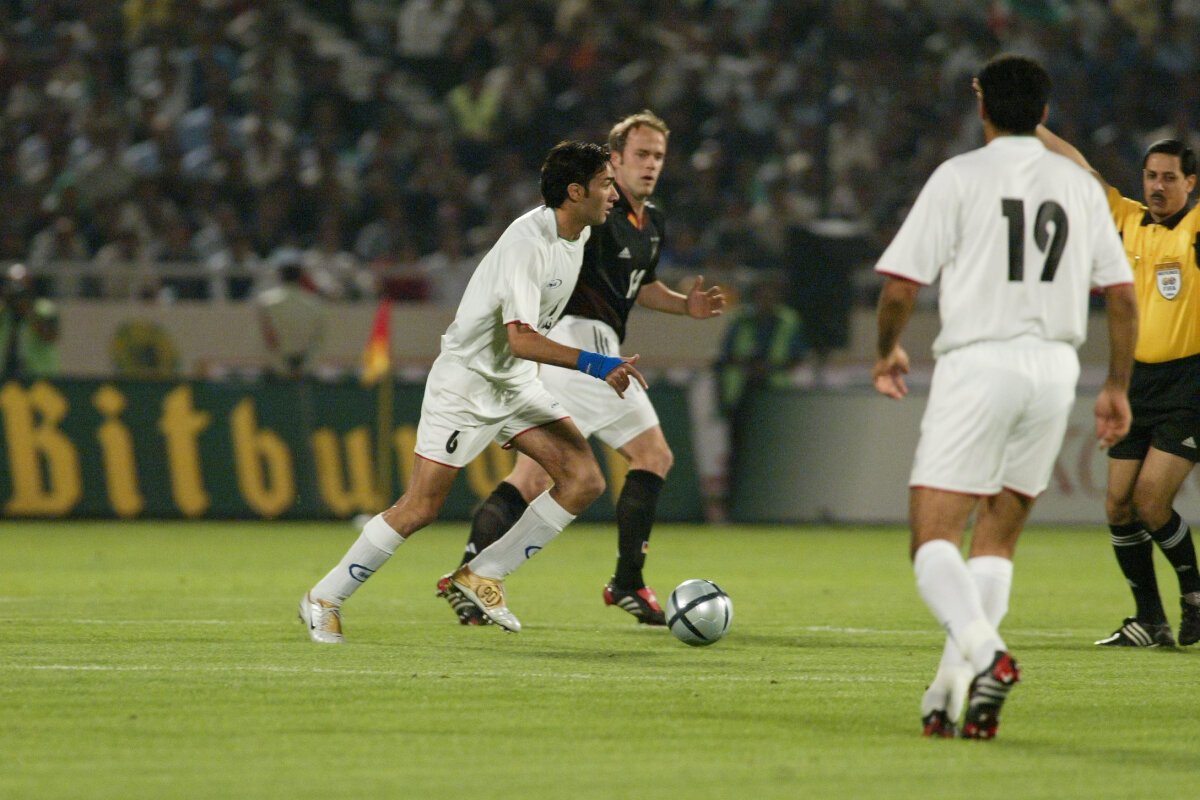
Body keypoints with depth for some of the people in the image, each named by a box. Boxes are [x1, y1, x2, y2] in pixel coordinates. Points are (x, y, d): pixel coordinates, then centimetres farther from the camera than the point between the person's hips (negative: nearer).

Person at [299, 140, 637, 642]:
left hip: (517, 385, 8)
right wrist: (595, 364, -38)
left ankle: (483, 576, 3)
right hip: (466, 381, -8)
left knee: (585, 479, -7)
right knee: (420, 509, -8)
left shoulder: (578, 234, 2)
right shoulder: (527, 242, -25)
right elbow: (520, 339, -34)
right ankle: (325, 600, 8)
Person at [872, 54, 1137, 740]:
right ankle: (953, 689, 2)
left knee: (934, 537, -6)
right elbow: (1122, 296, 11)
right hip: (1055, 367, 5)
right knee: (998, 538, 13)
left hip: (977, 362, -5)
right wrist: (1118, 388, 21)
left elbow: (901, 283, -4)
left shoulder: (960, 177, -2)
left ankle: (985, 652, -31)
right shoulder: (1080, 185, 11)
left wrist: (889, 351, 14)